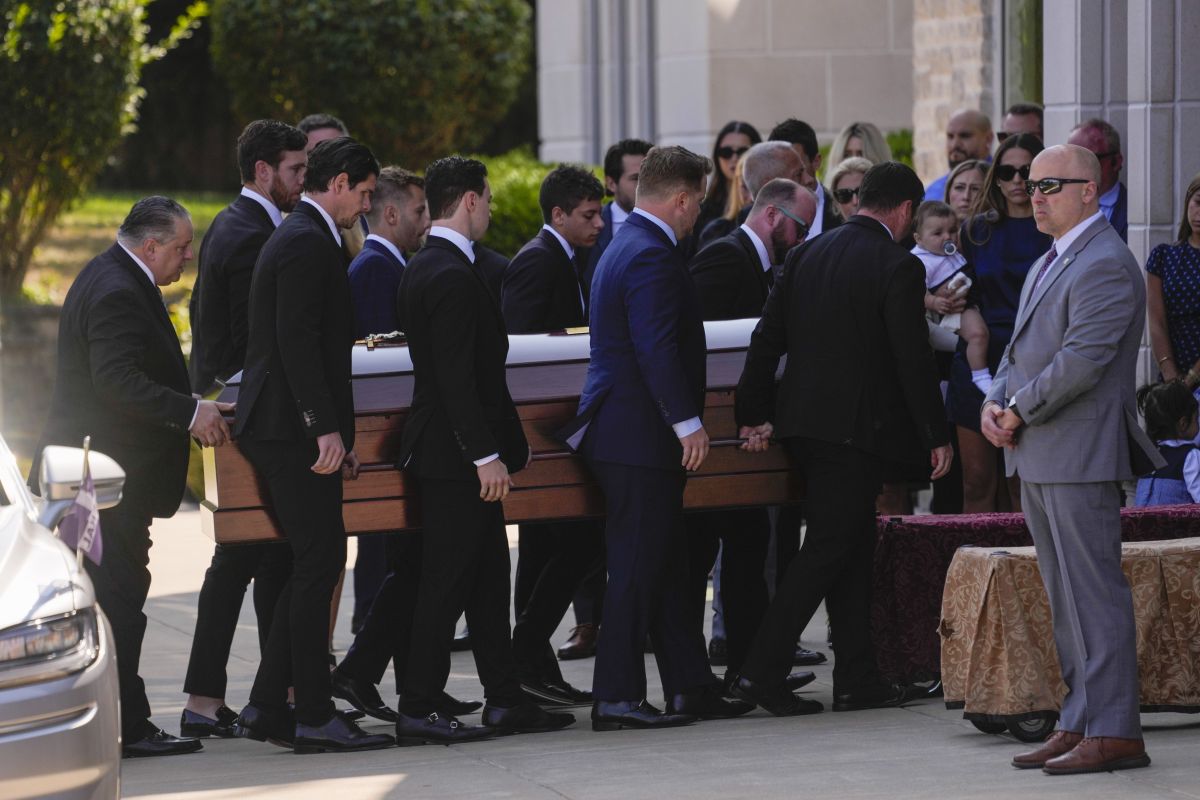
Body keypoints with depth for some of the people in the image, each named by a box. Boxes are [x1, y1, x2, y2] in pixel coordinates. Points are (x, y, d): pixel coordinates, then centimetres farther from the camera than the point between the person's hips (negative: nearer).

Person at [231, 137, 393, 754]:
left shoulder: (298, 237, 20)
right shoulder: (309, 243, -13)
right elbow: (298, 341, -22)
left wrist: (334, 431, 22)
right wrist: (327, 428, -24)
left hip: (278, 427, 11)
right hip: (292, 427, -11)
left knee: (313, 564, 12)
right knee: (319, 561, -8)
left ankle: (267, 707, 14)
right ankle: (315, 716, -6)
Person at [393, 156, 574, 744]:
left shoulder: (424, 268, 14)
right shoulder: (452, 276, -19)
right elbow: (457, 377, -23)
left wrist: (507, 444, 24)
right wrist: (486, 455, -23)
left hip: (458, 452, 11)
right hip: (455, 453, -11)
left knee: (488, 579, 13)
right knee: (447, 582, -6)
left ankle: (504, 700, 18)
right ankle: (417, 711, -3)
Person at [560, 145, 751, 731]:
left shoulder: (622, 248, 18)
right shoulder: (653, 257, -16)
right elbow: (658, 349, -25)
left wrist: (683, 420, 28)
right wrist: (688, 422, -23)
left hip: (618, 431, 11)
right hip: (641, 436, -11)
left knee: (664, 567, 13)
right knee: (637, 568, -7)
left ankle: (691, 687, 18)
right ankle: (616, 699, -5)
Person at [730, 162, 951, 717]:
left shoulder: (806, 255, 9)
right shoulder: (898, 267, -11)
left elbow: (767, 338, 9)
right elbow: (913, 360, -12)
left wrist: (755, 416, 14)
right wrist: (936, 436, -3)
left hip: (802, 422, 7)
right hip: (855, 426, -7)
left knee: (853, 547, 14)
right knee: (829, 548, -4)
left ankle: (857, 680, 15)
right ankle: (762, 671, -10)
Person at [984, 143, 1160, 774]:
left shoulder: (1105, 266, -13)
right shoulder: (1047, 266, 20)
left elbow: (1082, 360, -21)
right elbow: (1020, 350, 21)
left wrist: (1020, 412, -13)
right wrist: (995, 404, 2)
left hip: (1080, 456, -10)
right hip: (1037, 460, 10)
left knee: (1095, 592, -8)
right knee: (1064, 597, 12)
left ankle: (1114, 732, -7)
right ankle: (1080, 723, 16)